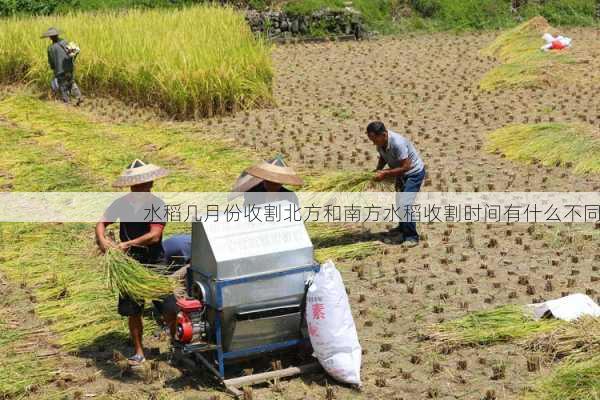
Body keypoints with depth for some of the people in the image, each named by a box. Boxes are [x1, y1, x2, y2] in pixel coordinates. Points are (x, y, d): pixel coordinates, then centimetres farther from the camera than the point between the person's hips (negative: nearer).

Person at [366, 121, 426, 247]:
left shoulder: (397, 143, -36)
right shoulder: (380, 142, -11)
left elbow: (406, 167, -34)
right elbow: (383, 157, 9)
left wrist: (385, 174, -29)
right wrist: (378, 170, -9)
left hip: (414, 172, -9)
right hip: (401, 173, 9)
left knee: (405, 204, -19)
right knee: (399, 202, 24)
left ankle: (412, 236, -8)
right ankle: (403, 227, 47)